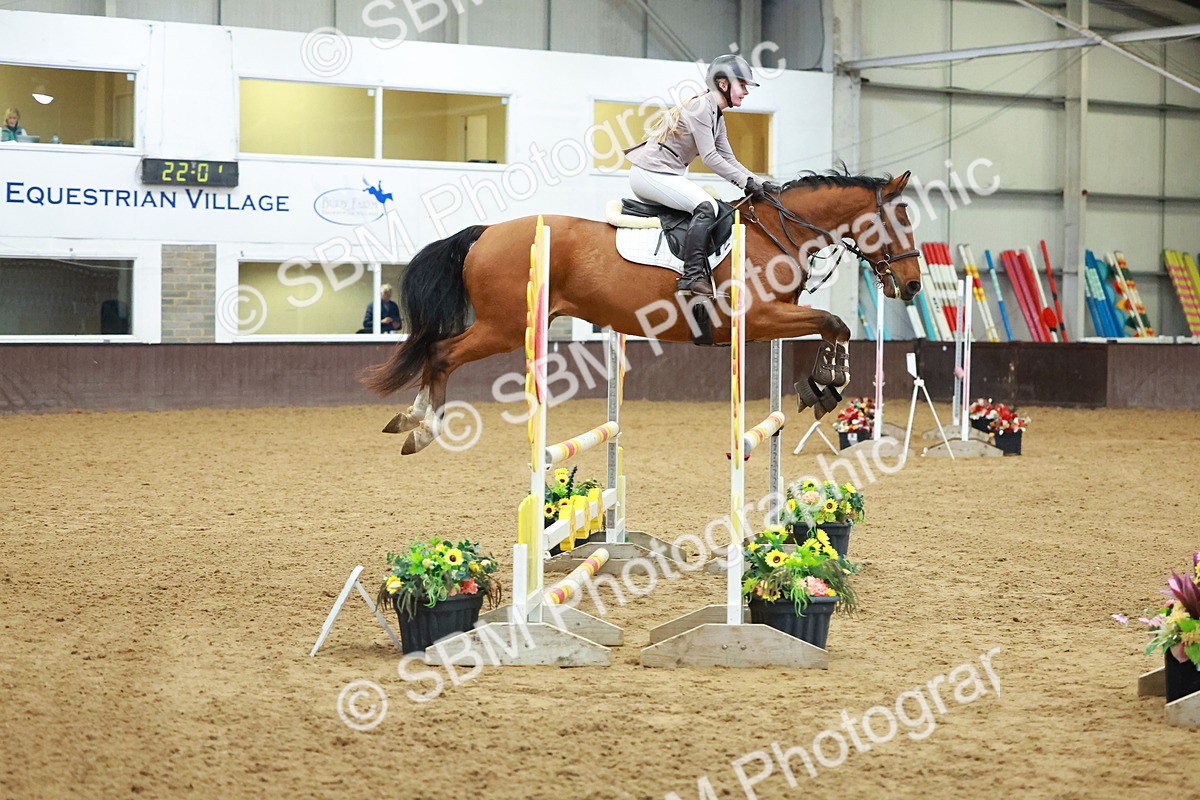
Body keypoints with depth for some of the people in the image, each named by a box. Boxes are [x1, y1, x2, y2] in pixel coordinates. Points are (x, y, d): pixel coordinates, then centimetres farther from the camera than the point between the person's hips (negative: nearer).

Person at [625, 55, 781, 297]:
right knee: (706, 207, -25)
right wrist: (746, 182, -17)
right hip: (650, 173, -11)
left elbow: (729, 159, 14)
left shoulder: (718, 118, 15)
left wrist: (761, 184, 2)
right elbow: (709, 157, -19)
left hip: (667, 176, 11)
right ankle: (693, 276, -29)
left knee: (711, 208, 14)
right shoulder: (701, 107, -14)